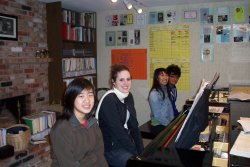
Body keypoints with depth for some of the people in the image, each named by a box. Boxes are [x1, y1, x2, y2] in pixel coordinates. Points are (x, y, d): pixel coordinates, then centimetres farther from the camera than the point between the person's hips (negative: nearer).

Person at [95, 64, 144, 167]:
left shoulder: (129, 97, 2)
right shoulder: (109, 100, -21)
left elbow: (134, 126, 1)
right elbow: (118, 131, -22)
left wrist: (141, 150, -5)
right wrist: (136, 153, -17)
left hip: (125, 142, 7)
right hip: (110, 148, -7)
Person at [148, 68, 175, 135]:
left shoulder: (165, 90, 7)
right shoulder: (154, 94, -17)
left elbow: (170, 108, 11)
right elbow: (157, 115, -16)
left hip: (168, 124, 7)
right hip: (159, 126, -7)